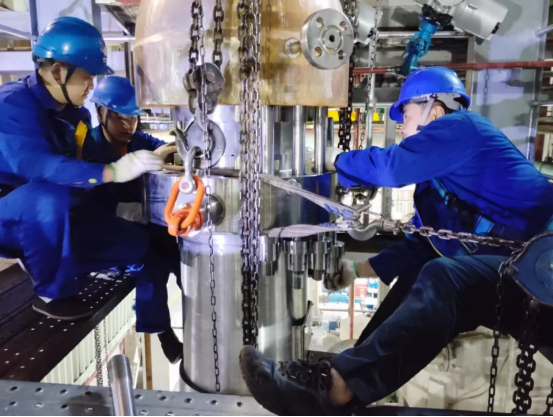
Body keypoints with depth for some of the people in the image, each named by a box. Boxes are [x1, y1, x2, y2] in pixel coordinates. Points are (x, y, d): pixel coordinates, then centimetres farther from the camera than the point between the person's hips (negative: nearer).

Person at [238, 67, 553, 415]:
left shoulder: (463, 126, -7)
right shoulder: (435, 180, 18)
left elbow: (392, 165, -21)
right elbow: (422, 246, 17)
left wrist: (338, 161, -3)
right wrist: (360, 269, 12)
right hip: (506, 271, 9)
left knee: (442, 278, -30)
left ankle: (337, 387, -36)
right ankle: (338, 379, -6)